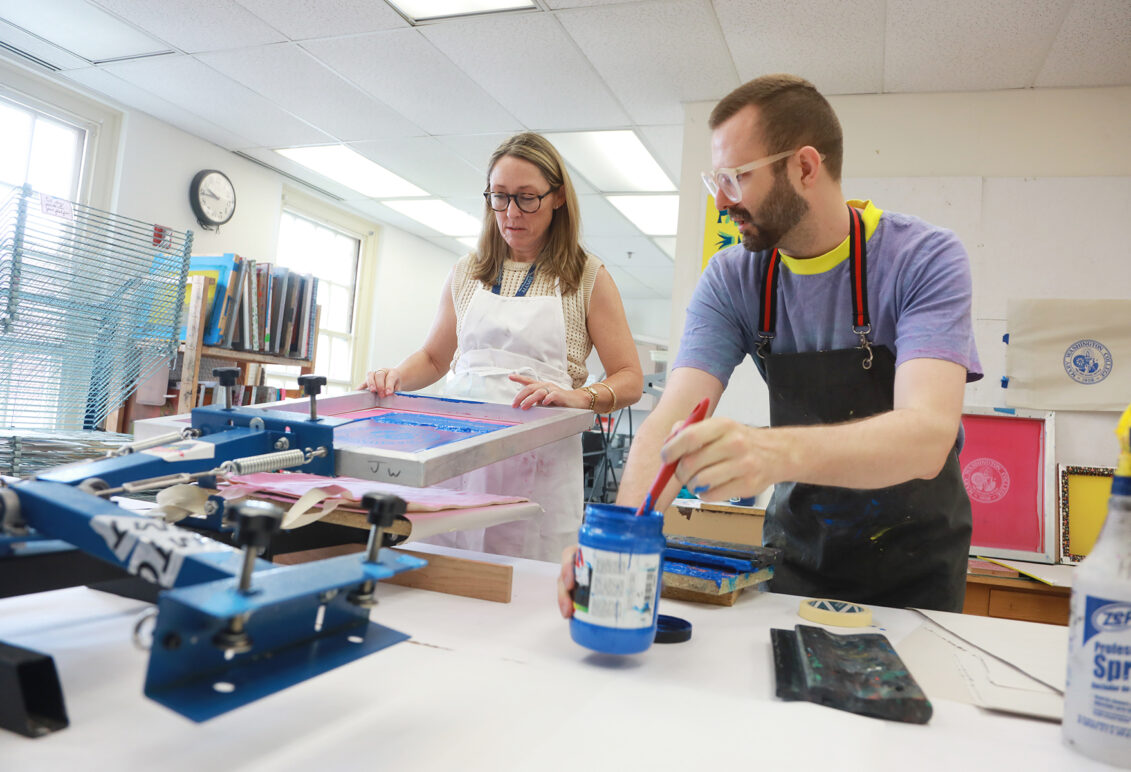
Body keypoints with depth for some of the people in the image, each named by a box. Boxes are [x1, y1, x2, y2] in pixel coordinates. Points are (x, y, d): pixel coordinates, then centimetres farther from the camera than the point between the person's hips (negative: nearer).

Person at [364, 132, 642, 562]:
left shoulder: (587, 278, 4)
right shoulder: (467, 274, 15)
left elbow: (630, 380, 0)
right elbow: (434, 358, 24)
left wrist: (578, 397, -19)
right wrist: (396, 376, 2)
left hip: (538, 470, -3)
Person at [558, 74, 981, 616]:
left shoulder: (924, 260, -17)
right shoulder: (732, 279, -9)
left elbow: (927, 435, -31)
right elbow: (670, 420, -18)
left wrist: (778, 451, -50)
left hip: (912, 558, -1)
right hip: (796, 545, 2)